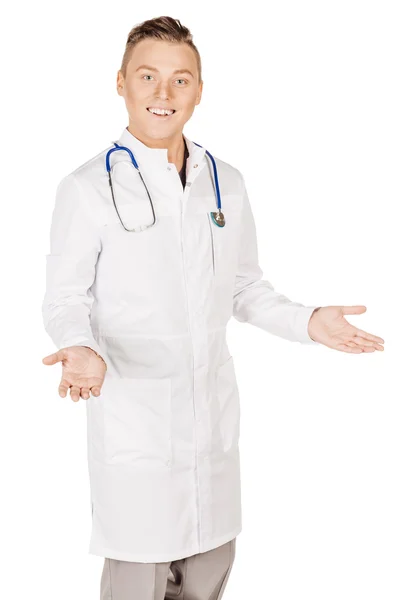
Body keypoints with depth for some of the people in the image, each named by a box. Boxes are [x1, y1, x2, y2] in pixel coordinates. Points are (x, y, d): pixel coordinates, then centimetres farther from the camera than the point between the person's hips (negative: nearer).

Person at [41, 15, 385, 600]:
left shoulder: (226, 183, 7)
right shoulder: (88, 188, -8)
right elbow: (65, 300, -5)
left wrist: (308, 321, -1)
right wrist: (82, 350, -25)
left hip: (214, 414, 5)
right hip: (132, 417, -4)